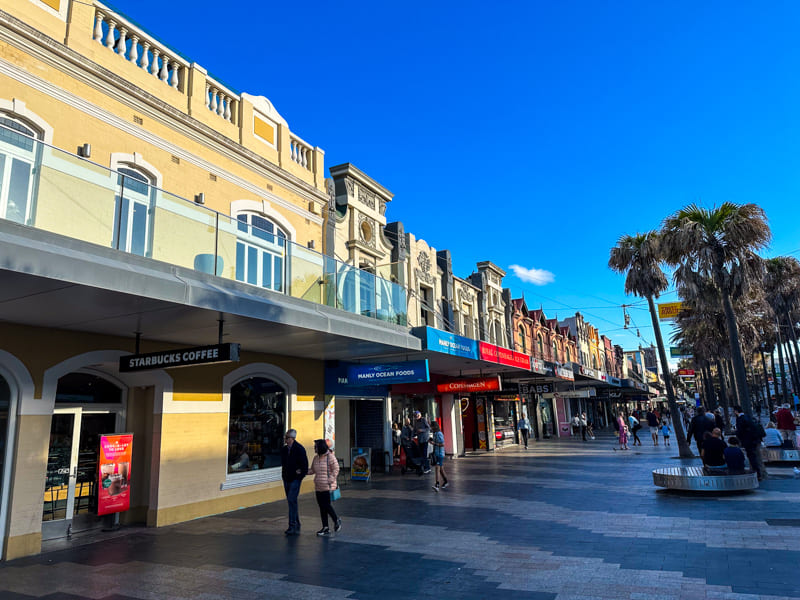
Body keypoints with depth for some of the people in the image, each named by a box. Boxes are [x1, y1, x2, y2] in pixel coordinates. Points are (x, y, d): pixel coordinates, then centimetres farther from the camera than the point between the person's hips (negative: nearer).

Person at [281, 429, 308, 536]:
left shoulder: (299, 449, -12)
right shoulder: (284, 450, 7)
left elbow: (305, 465, -11)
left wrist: (300, 476, -10)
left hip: (295, 479, -7)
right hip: (286, 478, 7)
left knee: (292, 500, -14)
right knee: (291, 502, 11)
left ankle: (292, 526, -10)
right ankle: (297, 525, 21)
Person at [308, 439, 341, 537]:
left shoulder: (330, 457, -11)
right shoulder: (316, 458, 11)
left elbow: (336, 469, -11)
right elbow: (312, 470, 17)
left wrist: (330, 480, -17)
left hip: (327, 487, -7)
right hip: (318, 487, 7)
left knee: (326, 505, -7)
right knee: (321, 507, 9)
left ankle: (337, 520, 17)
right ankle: (325, 528, 17)